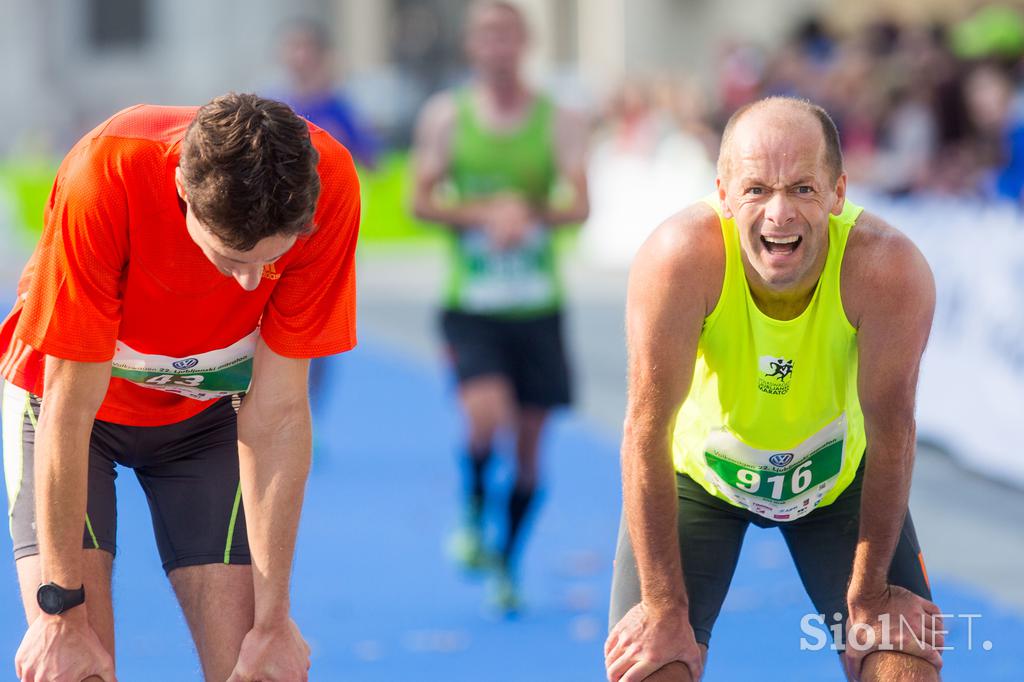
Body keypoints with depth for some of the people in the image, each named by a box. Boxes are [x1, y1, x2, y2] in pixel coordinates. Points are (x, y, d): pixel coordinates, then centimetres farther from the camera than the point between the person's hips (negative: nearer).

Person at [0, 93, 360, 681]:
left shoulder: (327, 186, -30)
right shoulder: (105, 176, -36)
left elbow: (276, 409, -22)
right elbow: (70, 405, -29)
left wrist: (272, 619, -21)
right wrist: (61, 614, -26)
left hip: (209, 409, 2)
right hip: (75, 396, -2)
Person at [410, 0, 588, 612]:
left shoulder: (558, 120, 2)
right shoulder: (446, 115, 2)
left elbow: (579, 204, -5)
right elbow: (422, 201, 0)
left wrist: (530, 213, -25)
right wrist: (486, 214, -16)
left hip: (538, 306, 1)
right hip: (472, 304, -1)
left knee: (530, 439, 4)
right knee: (486, 415, -23)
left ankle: (508, 564, 23)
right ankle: (473, 515, 7)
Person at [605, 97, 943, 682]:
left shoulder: (889, 268, -32)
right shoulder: (682, 257, -34)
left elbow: (891, 435, -20)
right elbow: (648, 431, -28)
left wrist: (868, 596, -14)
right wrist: (666, 609, -26)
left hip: (838, 474, 1)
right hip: (698, 472, -1)